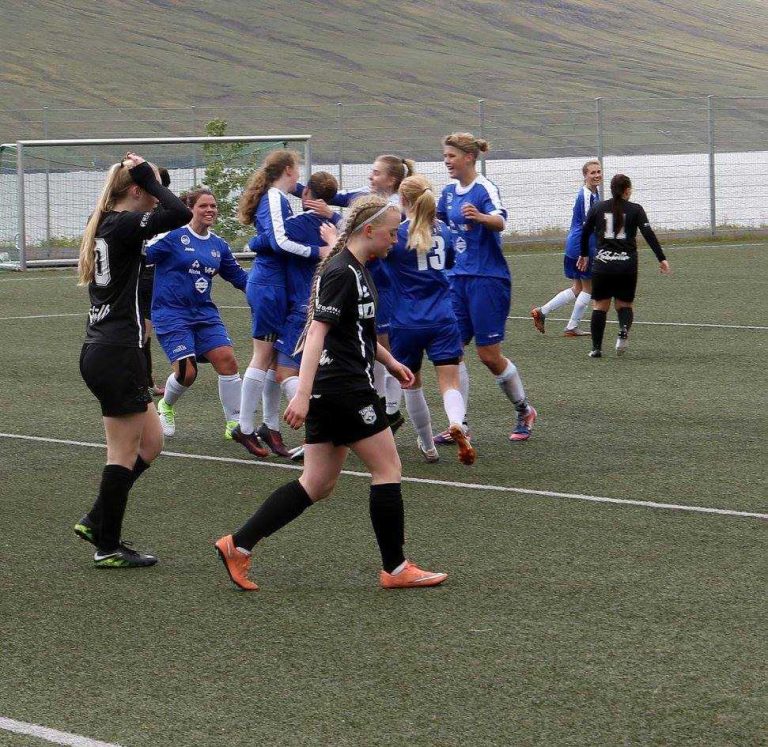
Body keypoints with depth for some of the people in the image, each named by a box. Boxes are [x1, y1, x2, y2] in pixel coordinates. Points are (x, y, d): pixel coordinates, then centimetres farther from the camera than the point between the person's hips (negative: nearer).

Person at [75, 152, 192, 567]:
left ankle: (96, 522, 17)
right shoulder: (123, 225, -15)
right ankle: (108, 548, 6)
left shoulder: (103, 225, 13)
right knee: (125, 452, -1)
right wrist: (147, 176, -14)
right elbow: (181, 214, -24)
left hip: (99, 352, 10)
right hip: (117, 355, -10)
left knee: (150, 442, 16)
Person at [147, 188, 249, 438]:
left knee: (227, 359, -10)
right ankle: (166, 406, 20)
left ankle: (234, 424, 2)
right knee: (186, 371, -15)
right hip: (171, 315, -5)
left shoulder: (218, 245, 10)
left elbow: (237, 275, 21)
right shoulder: (173, 236, -8)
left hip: (205, 314, 5)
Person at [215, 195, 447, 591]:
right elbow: (317, 331, -24)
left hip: (330, 391, 10)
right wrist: (302, 394, -30)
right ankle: (395, 569, 7)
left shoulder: (356, 270, 16)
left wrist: (390, 362, 35)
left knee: (317, 485, 9)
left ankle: (238, 545, 6)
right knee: (388, 469, -1)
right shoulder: (341, 273, -16)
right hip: (344, 388, -10)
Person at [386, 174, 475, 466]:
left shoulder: (398, 233, -9)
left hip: (407, 323, -2)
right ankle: (456, 423, -36)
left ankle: (428, 446, 28)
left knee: (411, 383, 18)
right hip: (443, 320, 2)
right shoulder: (442, 230, 7)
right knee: (450, 383, -4)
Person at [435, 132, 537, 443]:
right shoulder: (450, 192, 10)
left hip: (488, 280, -7)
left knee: (489, 355, -2)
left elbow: (500, 221, -33)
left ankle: (525, 411, 19)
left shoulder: (485, 189, -13)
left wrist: (480, 217, -53)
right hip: (458, 278, 7)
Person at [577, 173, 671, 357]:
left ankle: (596, 348, 2)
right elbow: (649, 234, -6)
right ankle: (623, 331, -19)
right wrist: (661, 258, -5)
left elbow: (585, 232, 12)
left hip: (602, 263, 1)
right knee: (624, 304, 12)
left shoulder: (597, 208, 7)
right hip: (627, 264, -1)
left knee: (600, 306, 9)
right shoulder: (635, 209, 1)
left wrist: (584, 255, 28)